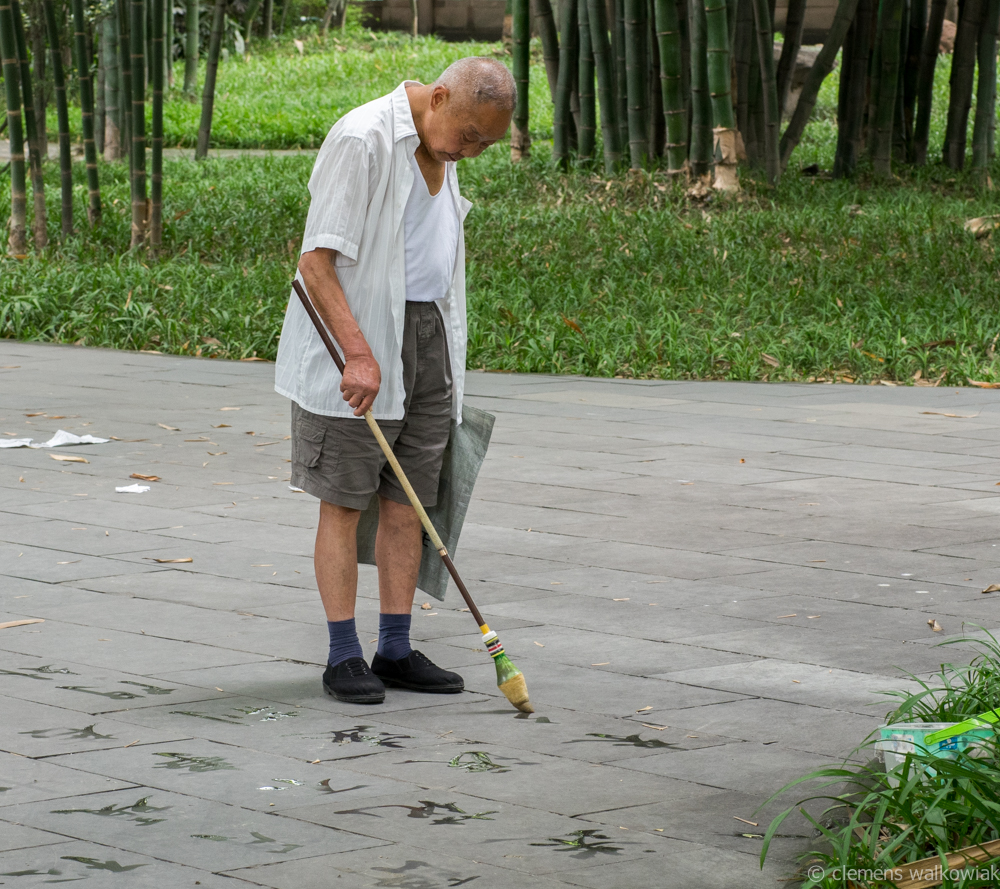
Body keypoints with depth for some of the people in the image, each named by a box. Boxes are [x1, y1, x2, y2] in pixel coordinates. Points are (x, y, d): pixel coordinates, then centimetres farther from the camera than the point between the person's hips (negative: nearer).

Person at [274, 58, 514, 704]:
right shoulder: (361, 140, -16)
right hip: (355, 339, -8)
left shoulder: (442, 148, 11)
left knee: (408, 501, 7)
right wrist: (357, 354, -26)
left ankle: (396, 650, 12)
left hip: (429, 336, 8)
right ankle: (344, 657, 0)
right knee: (344, 501, -3)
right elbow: (316, 260, -20)